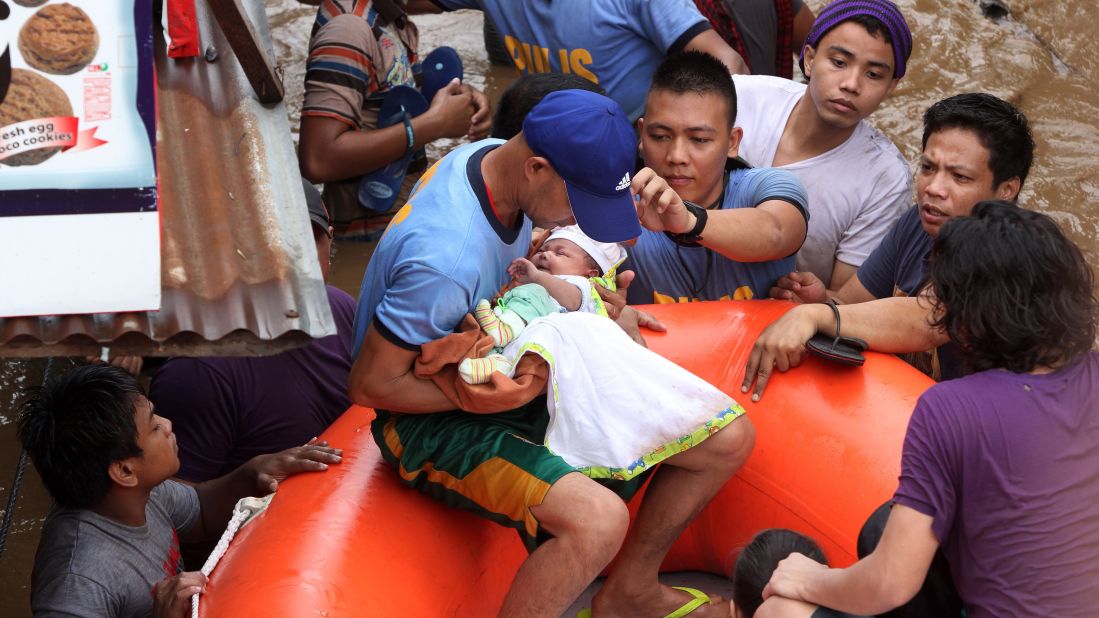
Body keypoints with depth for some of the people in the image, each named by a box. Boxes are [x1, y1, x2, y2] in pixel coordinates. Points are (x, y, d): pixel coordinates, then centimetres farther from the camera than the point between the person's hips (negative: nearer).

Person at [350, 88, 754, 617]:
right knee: (597, 517, -37)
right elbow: (372, 386, -22)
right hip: (433, 419, -9)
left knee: (728, 439, 0)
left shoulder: (499, 158, -6)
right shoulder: (445, 259, -33)